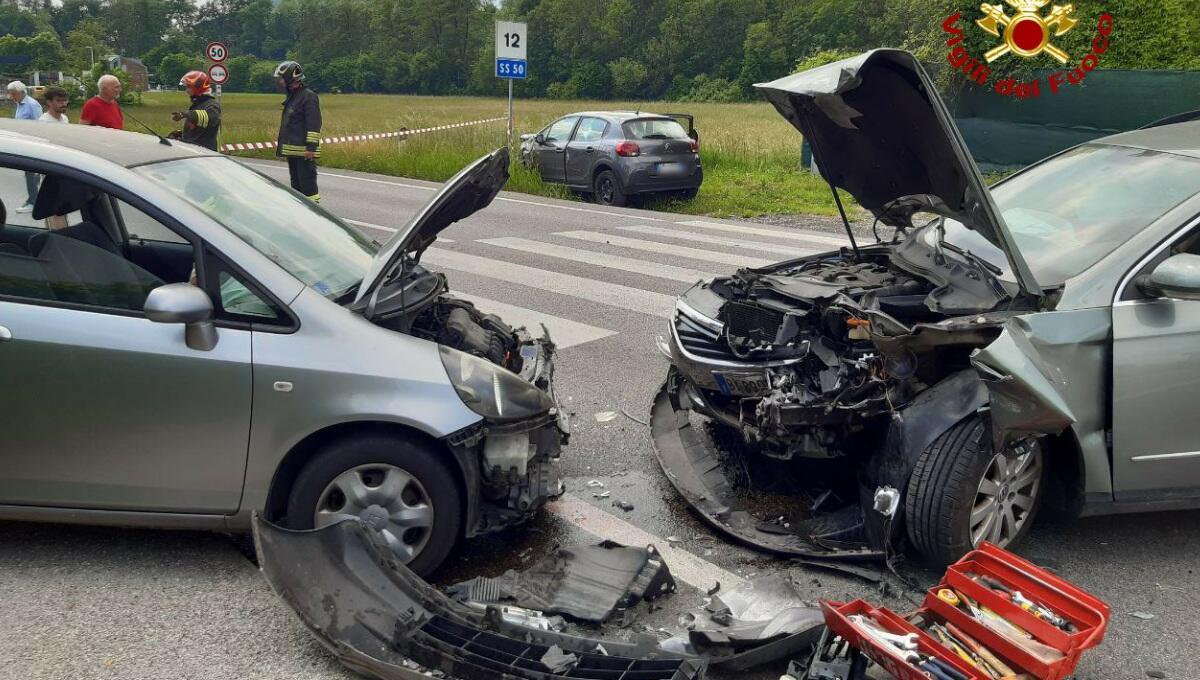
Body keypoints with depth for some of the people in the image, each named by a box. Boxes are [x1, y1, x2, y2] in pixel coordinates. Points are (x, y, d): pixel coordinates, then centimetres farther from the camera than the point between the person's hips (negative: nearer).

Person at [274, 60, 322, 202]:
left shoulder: (308, 96, -12)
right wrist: (281, 144, 25)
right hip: (292, 150, 10)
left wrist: (311, 147, -22)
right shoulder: (291, 96, 18)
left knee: (307, 184, -8)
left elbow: (314, 124, -18)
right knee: (296, 183, 16)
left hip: (304, 151, -10)